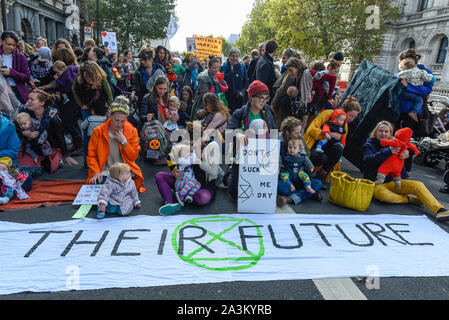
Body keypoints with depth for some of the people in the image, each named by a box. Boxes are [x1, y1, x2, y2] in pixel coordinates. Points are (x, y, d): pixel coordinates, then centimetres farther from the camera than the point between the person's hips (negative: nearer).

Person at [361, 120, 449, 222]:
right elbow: (368, 159, -22)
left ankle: (439, 210, -25)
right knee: (384, 194, -38)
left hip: (394, 181, 5)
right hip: (376, 183, -5)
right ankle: (409, 199, -16)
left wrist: (408, 152, -13)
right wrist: (388, 151, -30)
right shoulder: (369, 145, -2)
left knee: (419, 185, -17)